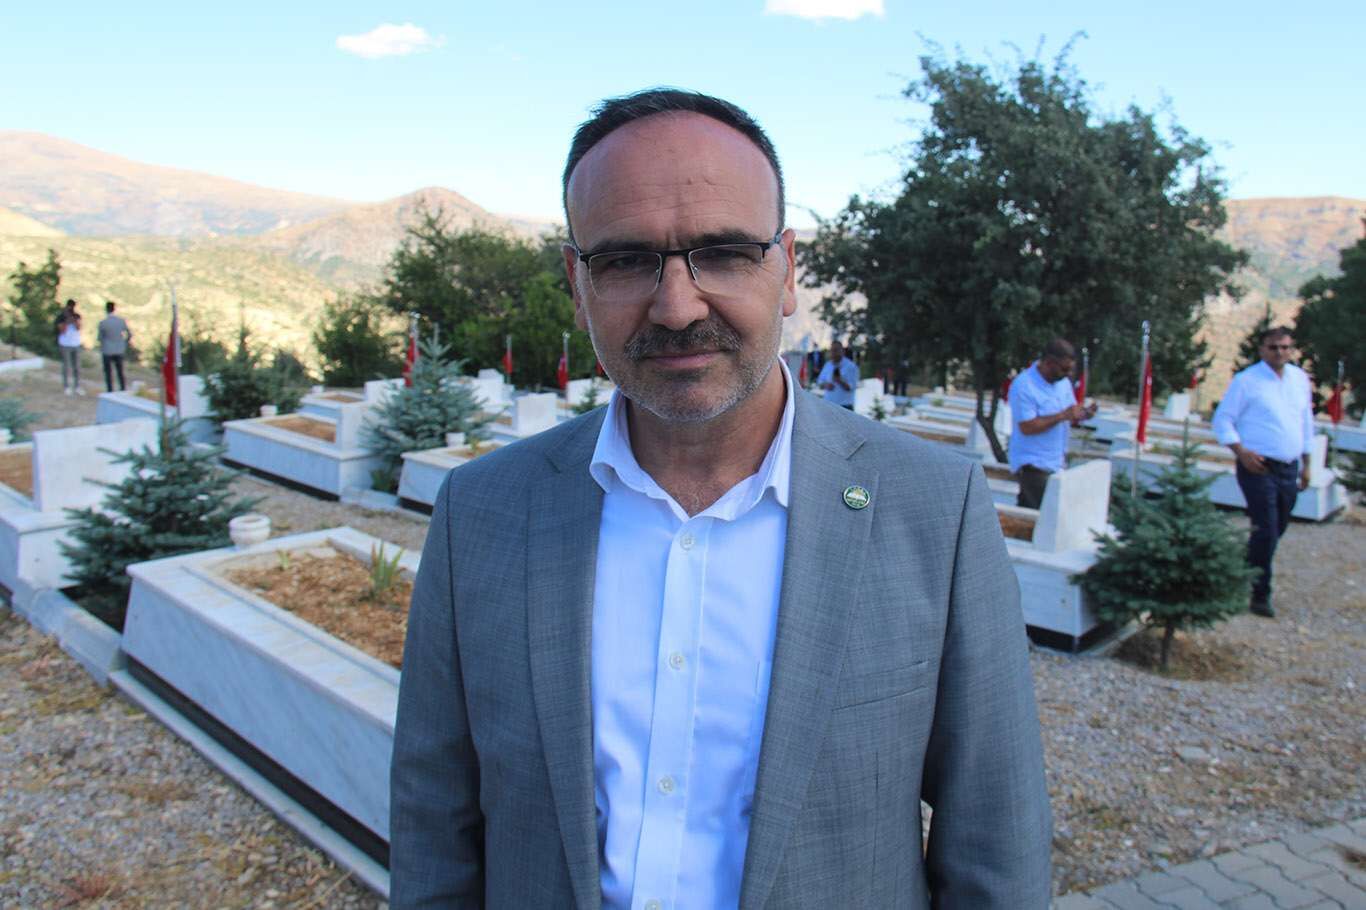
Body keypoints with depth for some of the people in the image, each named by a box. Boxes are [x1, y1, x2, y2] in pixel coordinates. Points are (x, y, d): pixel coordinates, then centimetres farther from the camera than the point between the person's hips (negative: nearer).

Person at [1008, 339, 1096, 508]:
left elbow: (1069, 419, 17)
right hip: (1033, 464, -7)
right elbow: (1027, 426, -22)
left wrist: (1082, 414, -7)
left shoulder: (1064, 382, 10)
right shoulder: (1023, 386, -16)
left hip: (1057, 463, 7)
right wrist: (1063, 415, -23)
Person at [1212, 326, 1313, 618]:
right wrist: (1242, 452, -17)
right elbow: (1222, 420, -5)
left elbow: (1306, 421, 19)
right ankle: (1260, 594, 5)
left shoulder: (1300, 378, 10)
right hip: (1258, 467, -6)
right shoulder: (1246, 380, -7)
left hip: (1289, 468, 6)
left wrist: (1306, 464, 18)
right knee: (1266, 531, -7)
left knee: (1278, 528, 15)